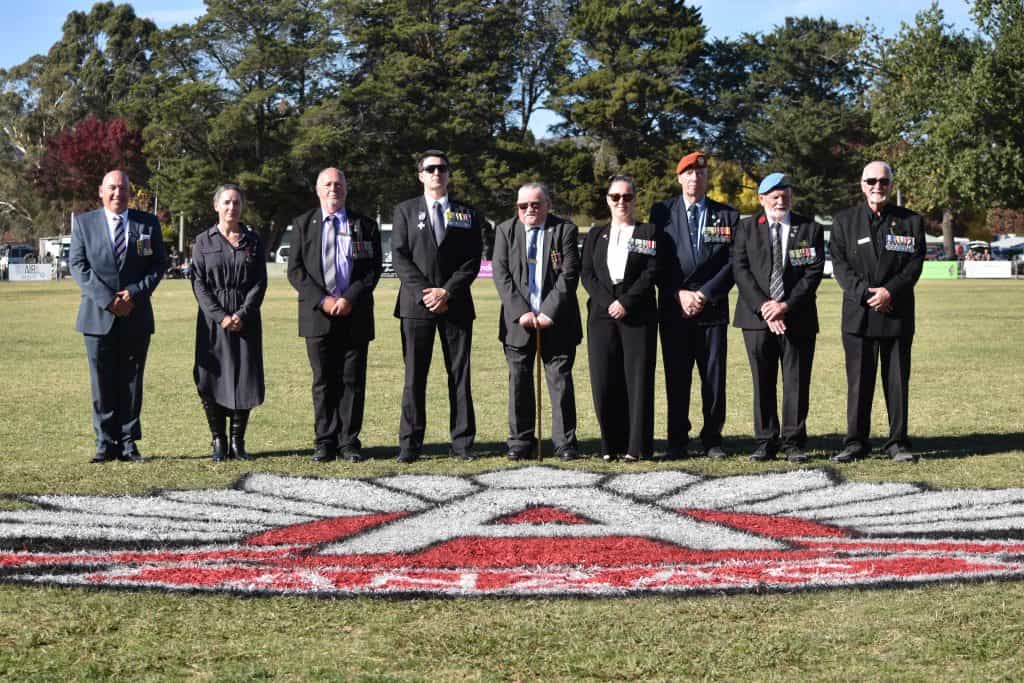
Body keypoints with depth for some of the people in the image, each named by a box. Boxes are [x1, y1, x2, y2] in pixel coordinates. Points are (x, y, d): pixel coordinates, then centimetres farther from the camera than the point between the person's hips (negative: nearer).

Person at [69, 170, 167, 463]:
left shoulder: (148, 223, 8)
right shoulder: (84, 223, 6)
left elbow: (159, 263, 4)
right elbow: (78, 265, -2)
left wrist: (135, 293, -11)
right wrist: (106, 299, -13)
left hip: (136, 317, 1)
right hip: (98, 316, -1)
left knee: (131, 382, 4)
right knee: (102, 384, 2)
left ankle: (128, 443, 9)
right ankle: (106, 443, 9)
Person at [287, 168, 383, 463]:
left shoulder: (365, 225, 8)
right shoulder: (303, 224, 8)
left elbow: (375, 268, 2)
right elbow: (295, 269, 1)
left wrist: (350, 298, -12)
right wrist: (322, 300, -11)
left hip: (355, 314, 0)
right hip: (318, 315, 0)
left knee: (353, 381, 1)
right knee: (323, 381, 3)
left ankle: (349, 441, 7)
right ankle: (325, 441, 9)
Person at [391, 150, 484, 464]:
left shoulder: (468, 214, 12)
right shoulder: (405, 211, 10)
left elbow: (472, 261, 4)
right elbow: (399, 257, 1)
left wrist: (447, 291, -10)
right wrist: (425, 293, -10)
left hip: (456, 304, 1)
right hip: (416, 304, -1)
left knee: (460, 374, 2)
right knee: (414, 375, -2)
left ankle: (462, 441, 6)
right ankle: (410, 444, 1)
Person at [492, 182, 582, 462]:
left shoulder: (565, 230, 1)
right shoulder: (505, 231, 6)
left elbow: (569, 275, -6)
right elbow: (501, 274, -1)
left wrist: (548, 313, -14)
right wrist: (521, 312, -12)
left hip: (556, 320, -2)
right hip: (518, 321, 2)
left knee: (561, 380, 1)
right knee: (519, 381, 5)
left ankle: (565, 442, 6)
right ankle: (520, 442, 13)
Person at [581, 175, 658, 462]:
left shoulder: (649, 233, 8)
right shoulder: (595, 235, 16)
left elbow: (651, 273, -3)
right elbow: (588, 274, 7)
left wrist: (626, 302, -13)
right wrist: (608, 303, -8)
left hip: (638, 315, -2)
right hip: (602, 314, 2)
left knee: (637, 379, -4)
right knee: (604, 381, -3)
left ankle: (637, 446, 0)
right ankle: (611, 445, 6)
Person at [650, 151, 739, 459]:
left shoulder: (727, 215, 9)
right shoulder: (661, 212, 8)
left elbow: (733, 262, 2)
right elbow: (656, 261, 3)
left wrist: (705, 294, -9)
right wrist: (679, 294, -8)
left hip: (713, 308, 0)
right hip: (673, 309, 0)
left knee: (714, 376, 1)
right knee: (676, 376, 1)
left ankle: (712, 438, 11)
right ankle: (677, 440, 7)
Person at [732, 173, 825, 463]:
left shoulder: (810, 229, 6)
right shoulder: (746, 228, 7)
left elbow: (814, 273, -1)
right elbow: (740, 270, -1)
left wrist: (786, 305, -12)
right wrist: (763, 306, -12)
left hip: (797, 317, 0)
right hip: (757, 317, 1)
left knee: (796, 382, 0)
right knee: (762, 382, 4)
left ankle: (793, 442, 6)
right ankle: (766, 441, 10)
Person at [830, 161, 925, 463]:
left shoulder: (910, 221, 8)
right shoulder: (844, 220, 8)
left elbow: (915, 264, 1)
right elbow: (839, 264, 0)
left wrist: (890, 291, -14)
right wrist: (865, 293, -13)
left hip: (897, 312, 0)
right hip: (858, 313, 0)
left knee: (897, 380, 3)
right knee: (858, 380, 2)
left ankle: (898, 442, 10)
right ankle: (856, 442, 9)